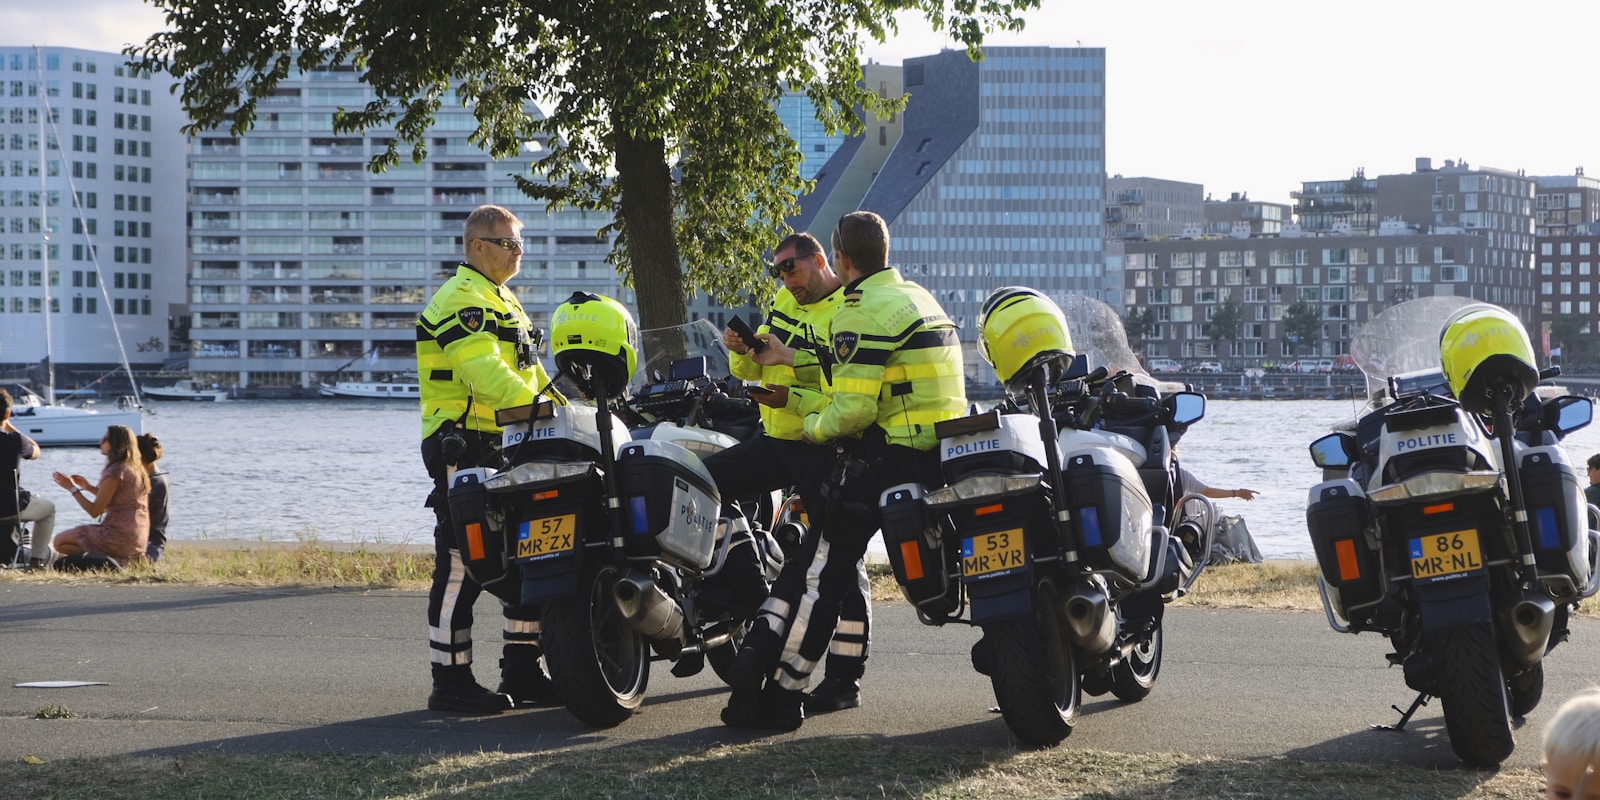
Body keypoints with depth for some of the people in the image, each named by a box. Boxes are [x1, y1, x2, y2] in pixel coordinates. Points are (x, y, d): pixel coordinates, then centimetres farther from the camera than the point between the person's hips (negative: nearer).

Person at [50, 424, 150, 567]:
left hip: (120, 536, -9)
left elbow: (95, 511, -15)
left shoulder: (116, 471, -17)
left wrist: (73, 488, -6)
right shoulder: (136, 469, 11)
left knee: (59, 541, -3)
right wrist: (89, 487, 17)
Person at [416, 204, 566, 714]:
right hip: (465, 451, -10)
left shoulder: (504, 302, 23)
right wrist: (535, 407, -33)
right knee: (463, 566, -9)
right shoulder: (461, 299, -11)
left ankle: (522, 673, 18)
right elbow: (484, 370, -25)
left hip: (508, 450, 10)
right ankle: (450, 682, -7)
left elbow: (529, 372, 26)